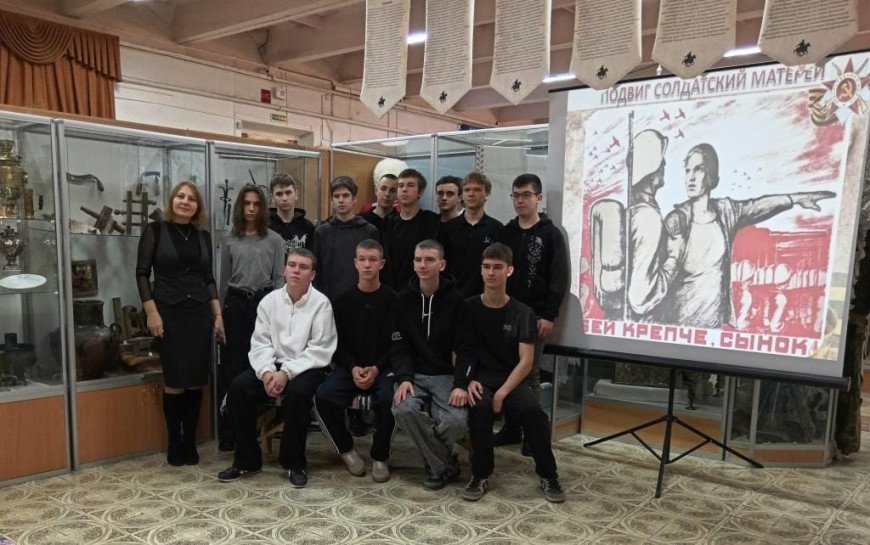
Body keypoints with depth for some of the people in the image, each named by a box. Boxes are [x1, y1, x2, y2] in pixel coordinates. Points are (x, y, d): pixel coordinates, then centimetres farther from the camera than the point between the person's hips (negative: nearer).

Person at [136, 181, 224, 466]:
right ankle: (174, 444, 14)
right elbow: (142, 273, -3)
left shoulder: (203, 236, 10)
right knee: (175, 381, -2)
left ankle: (190, 443, 16)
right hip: (169, 313, -4)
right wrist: (151, 312, -11)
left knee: (196, 381, 4)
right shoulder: (155, 230, -1)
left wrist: (218, 314, 7)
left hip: (199, 314, 4)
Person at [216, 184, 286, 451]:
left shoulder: (274, 240, 2)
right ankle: (228, 432, 11)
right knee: (232, 366, 3)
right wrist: (220, 310, 11)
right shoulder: (230, 240, 9)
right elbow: (224, 279, 13)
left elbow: (279, 278, 2)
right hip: (235, 304, 2)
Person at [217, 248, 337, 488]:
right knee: (238, 387, -19)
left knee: (297, 392, -34)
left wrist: (287, 373, -22)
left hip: (306, 368, -4)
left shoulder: (321, 303, -7)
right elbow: (260, 343, 1)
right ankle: (247, 460, -3)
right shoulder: (269, 300, 5)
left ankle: (294, 462, -12)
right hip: (273, 365, 4)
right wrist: (267, 372, -18)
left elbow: (319, 351, -12)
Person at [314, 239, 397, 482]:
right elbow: (338, 343, 6)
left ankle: (380, 457, -5)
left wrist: (376, 368, -16)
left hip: (383, 368, -2)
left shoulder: (393, 299, -1)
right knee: (323, 397, -25)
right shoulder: (344, 300, 8)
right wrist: (353, 368, -12)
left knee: (388, 400, -33)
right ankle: (346, 449, 1)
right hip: (350, 367, 3)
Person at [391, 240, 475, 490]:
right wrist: (403, 378, -17)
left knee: (457, 421, -27)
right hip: (414, 374, 2)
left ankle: (433, 456, 10)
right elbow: (399, 346, 0)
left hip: (447, 375, -1)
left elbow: (465, 348, -6)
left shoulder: (455, 300, -2)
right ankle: (445, 464, -7)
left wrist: (461, 384, -20)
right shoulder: (403, 300, 3)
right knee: (403, 410, -29)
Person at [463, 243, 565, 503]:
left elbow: (526, 362, -5)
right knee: (479, 407, -34)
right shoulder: (468, 308, 2)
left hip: (512, 380, 0)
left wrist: (502, 394, -17)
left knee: (533, 410, -30)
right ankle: (480, 475, -12)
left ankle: (548, 476, -6)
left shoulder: (522, 313, 1)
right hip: (480, 378, 0)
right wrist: (467, 380, -15)